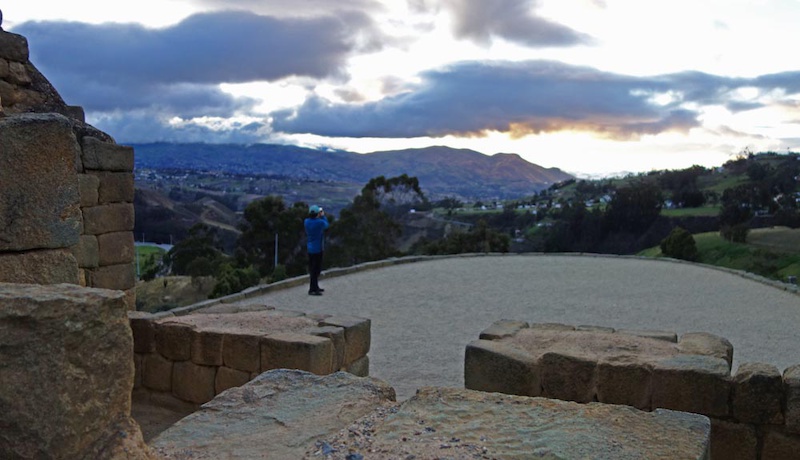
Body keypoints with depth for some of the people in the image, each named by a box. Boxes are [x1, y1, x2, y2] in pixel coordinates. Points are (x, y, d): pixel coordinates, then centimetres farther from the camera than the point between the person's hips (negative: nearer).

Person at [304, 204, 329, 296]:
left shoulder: (306, 222, -3)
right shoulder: (320, 222, -19)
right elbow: (326, 225, 3)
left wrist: (319, 217, 12)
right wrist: (323, 216, 14)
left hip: (310, 249, 7)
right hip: (317, 249, -7)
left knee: (312, 269, 17)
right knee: (315, 269, -2)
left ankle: (315, 287, 30)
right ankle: (312, 289, -2)